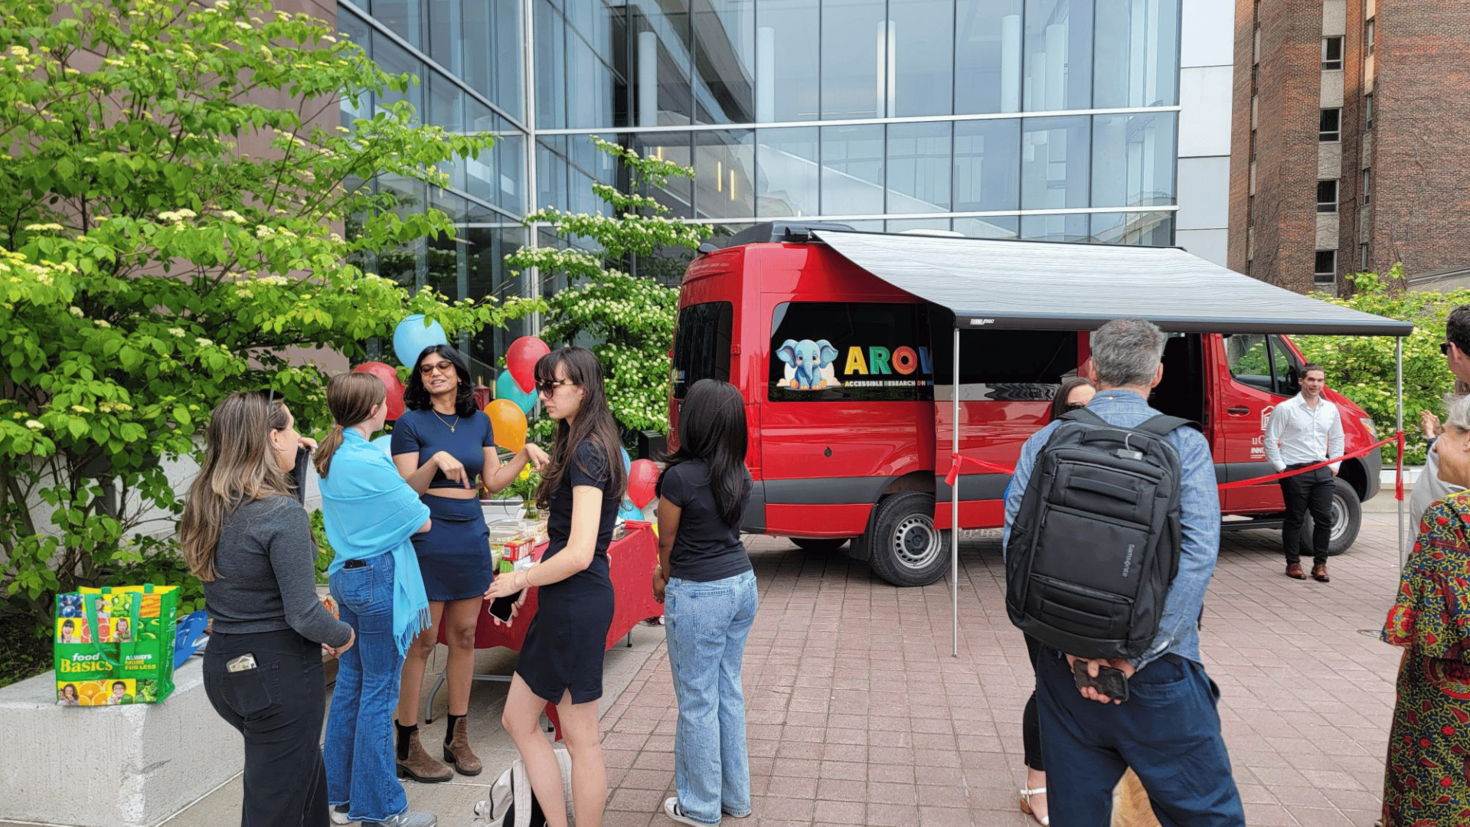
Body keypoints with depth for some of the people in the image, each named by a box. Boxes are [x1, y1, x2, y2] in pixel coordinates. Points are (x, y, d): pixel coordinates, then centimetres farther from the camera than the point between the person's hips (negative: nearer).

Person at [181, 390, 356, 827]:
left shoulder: (208, 506, 3)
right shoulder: (282, 512, -21)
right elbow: (304, 615, -21)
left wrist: (296, 464, 16)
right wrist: (344, 636, -2)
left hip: (222, 662, 8)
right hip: (279, 671, -8)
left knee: (306, 771, 27)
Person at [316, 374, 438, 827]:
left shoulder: (331, 458, 7)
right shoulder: (371, 462, -20)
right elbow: (422, 521, -13)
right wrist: (408, 510, 7)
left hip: (346, 575, 9)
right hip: (379, 578, -9)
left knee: (349, 684, 17)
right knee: (379, 692, 1)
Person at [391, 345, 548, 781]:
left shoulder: (478, 421, 11)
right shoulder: (410, 423, -4)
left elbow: (493, 481, 12)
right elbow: (406, 489, -9)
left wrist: (525, 453, 0)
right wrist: (437, 460, -25)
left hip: (471, 537, 5)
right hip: (428, 539, -5)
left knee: (464, 635, 10)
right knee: (422, 640, -1)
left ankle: (457, 737, 22)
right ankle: (407, 748, 11)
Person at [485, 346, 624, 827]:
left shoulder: (587, 453, -19)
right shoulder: (583, 445, 12)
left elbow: (579, 553, -23)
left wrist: (520, 580, -12)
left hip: (577, 603, -10)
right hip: (564, 603, 10)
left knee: (581, 737, 4)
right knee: (518, 720, 17)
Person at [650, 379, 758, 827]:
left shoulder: (680, 477, -20)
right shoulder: (739, 474, 1)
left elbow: (667, 543, -6)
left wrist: (663, 580, 14)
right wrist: (670, 576, 14)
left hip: (699, 596, -7)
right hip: (742, 585, 7)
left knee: (697, 702, 8)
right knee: (729, 691, 19)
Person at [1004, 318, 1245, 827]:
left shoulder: (1043, 443, 2)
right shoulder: (1183, 444, -4)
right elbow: (1198, 555, -14)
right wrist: (1136, 654, -13)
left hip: (1065, 669, 3)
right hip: (1158, 672, -3)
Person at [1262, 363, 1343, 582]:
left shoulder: (1330, 409, 10)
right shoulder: (1286, 408, -6)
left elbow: (1337, 439, 22)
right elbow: (1271, 439, -5)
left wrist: (1334, 465, 13)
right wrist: (1280, 466, -8)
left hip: (1322, 471, 5)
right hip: (1295, 472, -5)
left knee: (1324, 519, 3)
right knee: (1295, 519, 2)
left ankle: (1320, 564, 14)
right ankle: (1293, 563, 13)